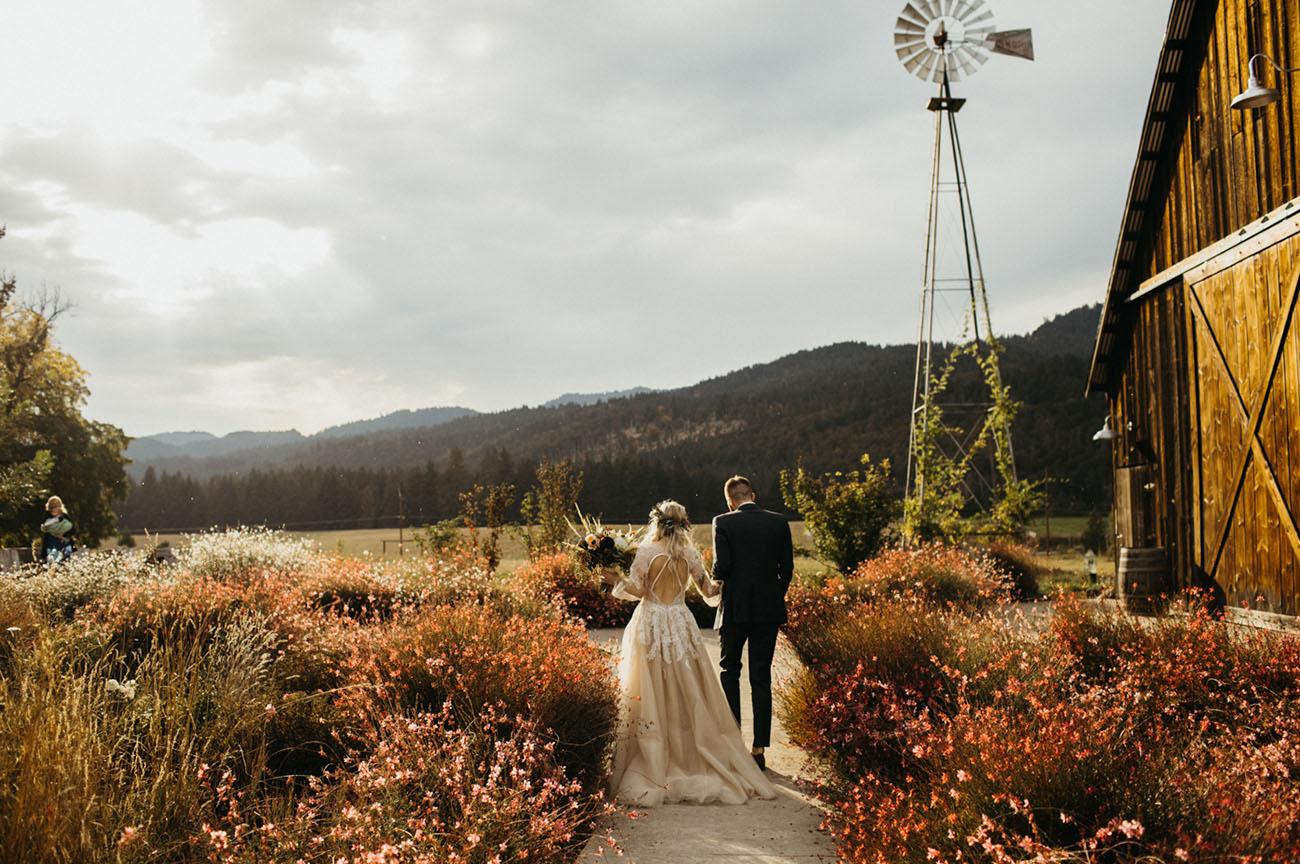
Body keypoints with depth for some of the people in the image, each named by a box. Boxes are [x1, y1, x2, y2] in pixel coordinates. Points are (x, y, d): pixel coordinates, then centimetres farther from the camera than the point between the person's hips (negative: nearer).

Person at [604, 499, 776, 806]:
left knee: (652, 695, 2)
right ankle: (690, 757, 13)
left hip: (651, 626, -3)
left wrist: (614, 579, 4)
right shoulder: (690, 553, 2)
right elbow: (709, 591, 10)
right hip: (681, 625, 3)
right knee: (687, 696, 10)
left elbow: (636, 590, -11)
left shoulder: (646, 550, -8)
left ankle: (655, 764, 3)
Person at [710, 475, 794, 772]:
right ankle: (759, 749, 7)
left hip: (735, 609, -2)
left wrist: (715, 578, 7)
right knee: (761, 678, 7)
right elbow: (787, 568, 1)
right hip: (769, 610, 2)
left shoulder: (723, 523, -8)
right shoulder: (779, 522, 1)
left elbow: (721, 567, -15)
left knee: (730, 671, 15)